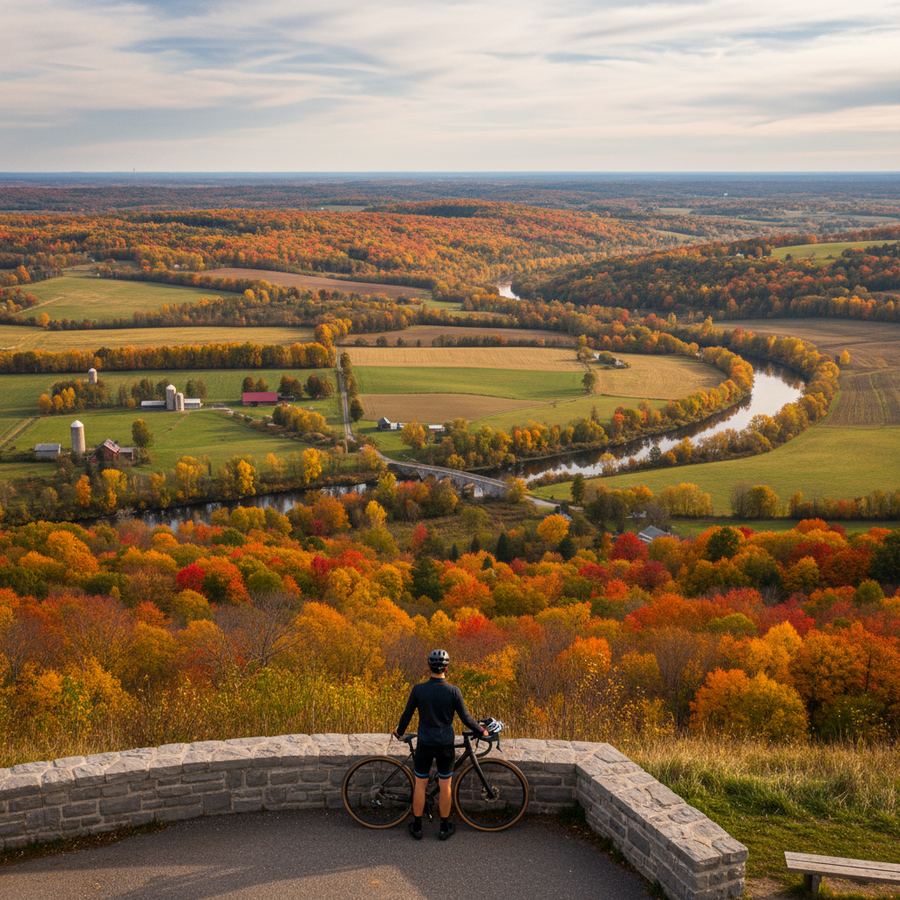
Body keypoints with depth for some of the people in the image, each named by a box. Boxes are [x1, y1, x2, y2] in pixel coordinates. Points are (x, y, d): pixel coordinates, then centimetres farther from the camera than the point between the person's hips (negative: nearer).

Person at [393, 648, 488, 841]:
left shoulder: (418, 690, -10)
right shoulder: (453, 691, -12)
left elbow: (407, 715, 0)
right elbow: (465, 718, -6)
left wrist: (399, 732, 19)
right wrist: (481, 730, 11)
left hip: (424, 744, 0)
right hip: (445, 745, 0)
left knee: (420, 784, 12)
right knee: (445, 786, 11)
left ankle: (417, 827, 20)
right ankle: (445, 827, 21)